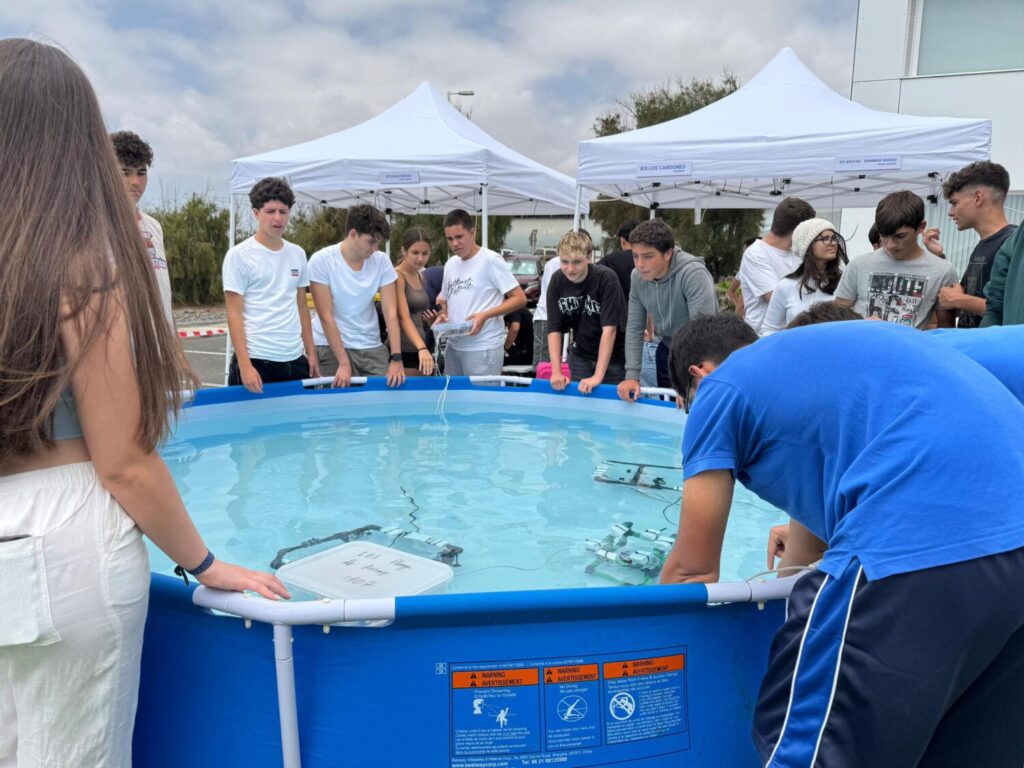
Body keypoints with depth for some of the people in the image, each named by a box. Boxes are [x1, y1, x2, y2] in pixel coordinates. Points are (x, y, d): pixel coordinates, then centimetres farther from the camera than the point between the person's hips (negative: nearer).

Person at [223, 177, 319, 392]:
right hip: (257, 360, -5)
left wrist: (311, 352, 11)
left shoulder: (298, 254, 10)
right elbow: (234, 314, -8)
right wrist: (244, 364, -15)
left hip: (295, 360, 5)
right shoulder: (239, 256, -5)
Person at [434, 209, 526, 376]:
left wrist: (484, 315, -19)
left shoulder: (491, 260, -8)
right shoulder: (450, 264, 12)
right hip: (454, 346, 7)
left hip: (484, 348, -7)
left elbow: (520, 299, -10)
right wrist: (443, 315, 1)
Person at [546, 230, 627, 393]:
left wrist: (597, 376, -30)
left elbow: (609, 329, -27)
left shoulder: (606, 278, -24)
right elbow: (554, 329, -7)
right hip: (580, 356, 4)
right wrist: (556, 372, -16)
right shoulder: (557, 281, -10)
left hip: (611, 357, -4)